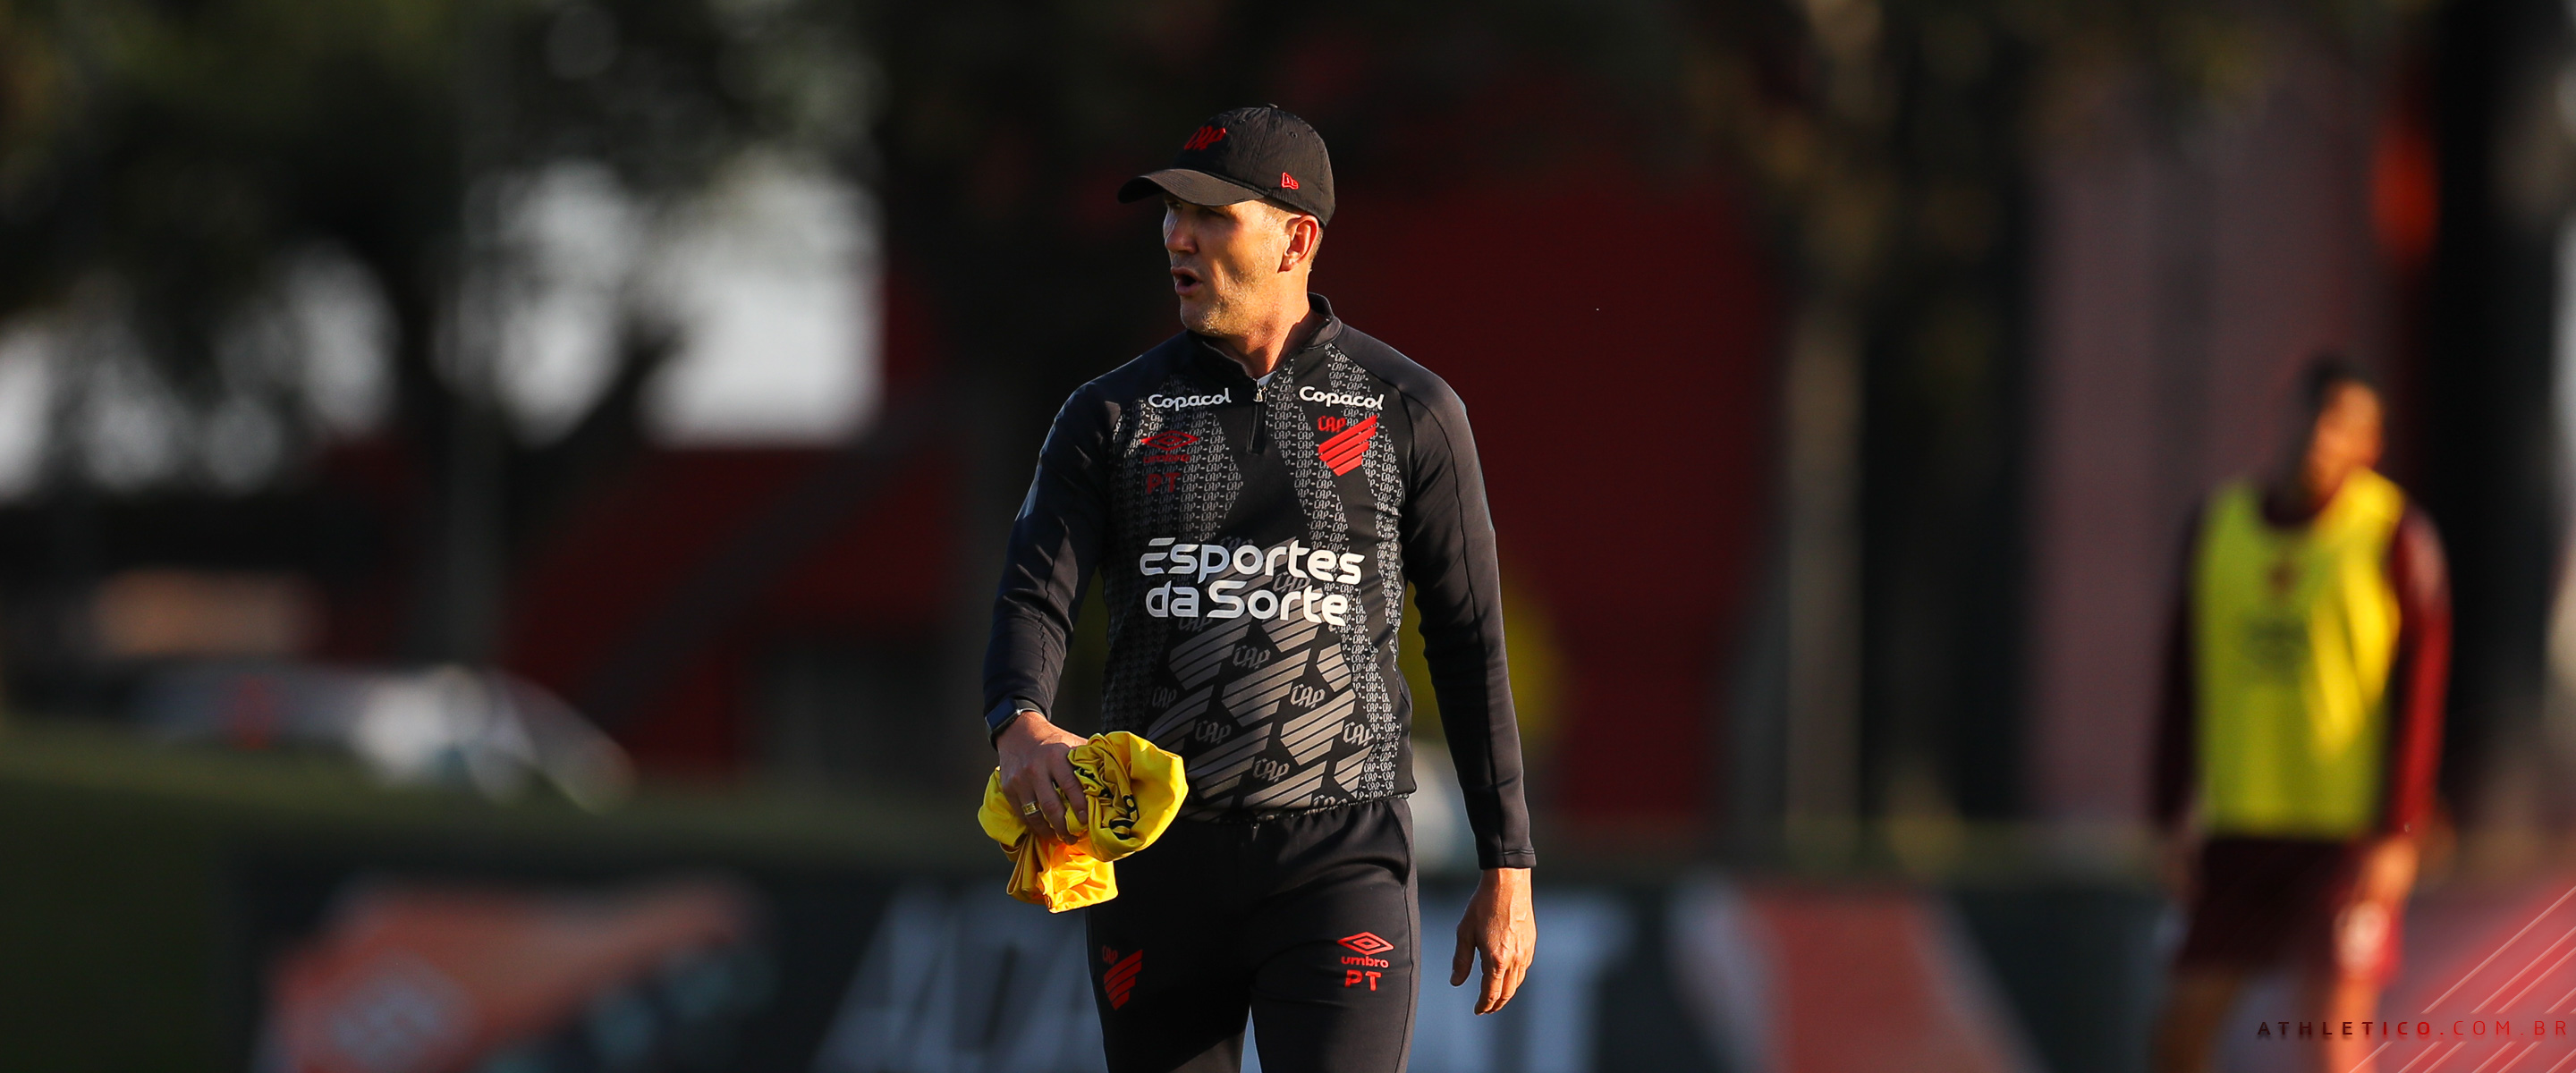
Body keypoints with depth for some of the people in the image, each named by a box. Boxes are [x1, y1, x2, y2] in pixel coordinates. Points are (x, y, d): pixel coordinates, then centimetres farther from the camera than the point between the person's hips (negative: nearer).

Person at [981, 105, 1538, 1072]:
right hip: (1155, 864, 3)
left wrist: (1507, 871, 2)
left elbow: (1470, 645, 5)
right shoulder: (1111, 417, 6)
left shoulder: (1408, 412, 2)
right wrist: (1022, 729, -30)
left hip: (1337, 860, -3)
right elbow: (1034, 602, -5)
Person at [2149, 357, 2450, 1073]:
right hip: (2238, 825, 4)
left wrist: (2397, 836, -12)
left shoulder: (2395, 538, -4)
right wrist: (2174, 818, 8)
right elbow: (2183, 683, 12)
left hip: (2350, 834, -4)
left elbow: (2419, 695, -6)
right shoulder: (2220, 525, 8)